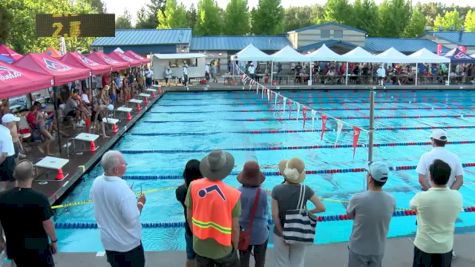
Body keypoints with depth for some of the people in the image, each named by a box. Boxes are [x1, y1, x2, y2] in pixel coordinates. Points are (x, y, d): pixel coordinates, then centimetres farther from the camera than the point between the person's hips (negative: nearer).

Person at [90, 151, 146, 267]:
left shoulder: (96, 182, -8)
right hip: (128, 243, -6)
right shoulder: (122, 189, -31)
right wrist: (140, 203, -11)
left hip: (108, 242, 6)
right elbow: (132, 220, -26)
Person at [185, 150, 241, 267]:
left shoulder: (193, 186, -14)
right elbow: (235, 228, -12)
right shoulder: (233, 194, -22)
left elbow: (189, 217, -2)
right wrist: (235, 247, 5)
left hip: (200, 247, 3)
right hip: (223, 249, -2)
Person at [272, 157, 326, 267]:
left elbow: (275, 215, -16)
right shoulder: (306, 190, -13)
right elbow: (321, 208, -12)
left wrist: (282, 234, -7)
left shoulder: (277, 190, -16)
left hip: (281, 234, -1)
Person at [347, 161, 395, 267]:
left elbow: (350, 215, -5)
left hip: (358, 249, -3)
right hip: (378, 250, 3)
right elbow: (381, 219, 3)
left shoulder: (357, 199, -25)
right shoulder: (392, 201, -13)